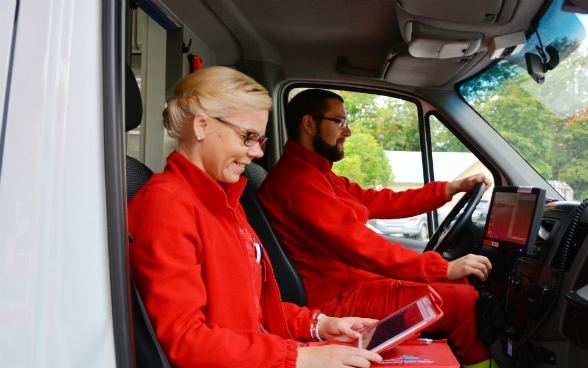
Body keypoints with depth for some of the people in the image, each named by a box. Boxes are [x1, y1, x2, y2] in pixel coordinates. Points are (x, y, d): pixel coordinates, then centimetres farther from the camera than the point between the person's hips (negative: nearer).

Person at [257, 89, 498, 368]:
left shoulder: (320, 175, 16)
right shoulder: (297, 180, -20)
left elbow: (380, 202, 15)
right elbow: (359, 245, -25)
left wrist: (451, 188, 11)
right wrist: (444, 267, -21)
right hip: (340, 299, -11)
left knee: (460, 282, 11)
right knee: (466, 302, -11)